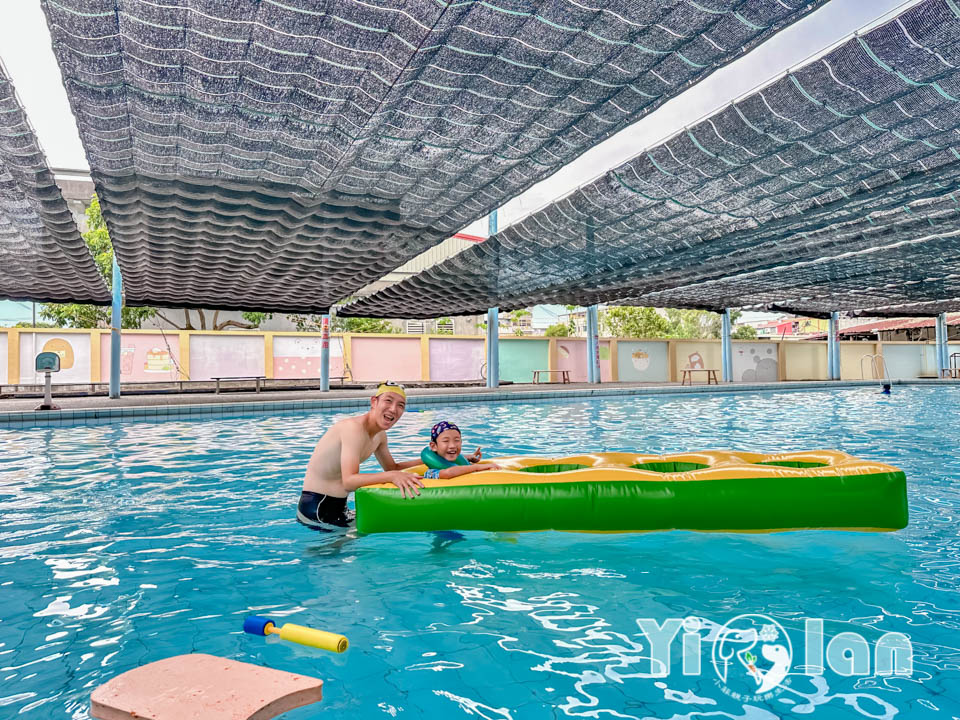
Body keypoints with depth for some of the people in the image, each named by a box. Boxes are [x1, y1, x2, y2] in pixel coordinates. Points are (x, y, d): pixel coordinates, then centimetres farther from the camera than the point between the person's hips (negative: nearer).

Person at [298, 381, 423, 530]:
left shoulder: (380, 435, 5)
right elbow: (349, 481, -33)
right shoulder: (355, 428, -24)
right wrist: (392, 476, -43)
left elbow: (392, 467, 20)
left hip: (339, 506, 9)